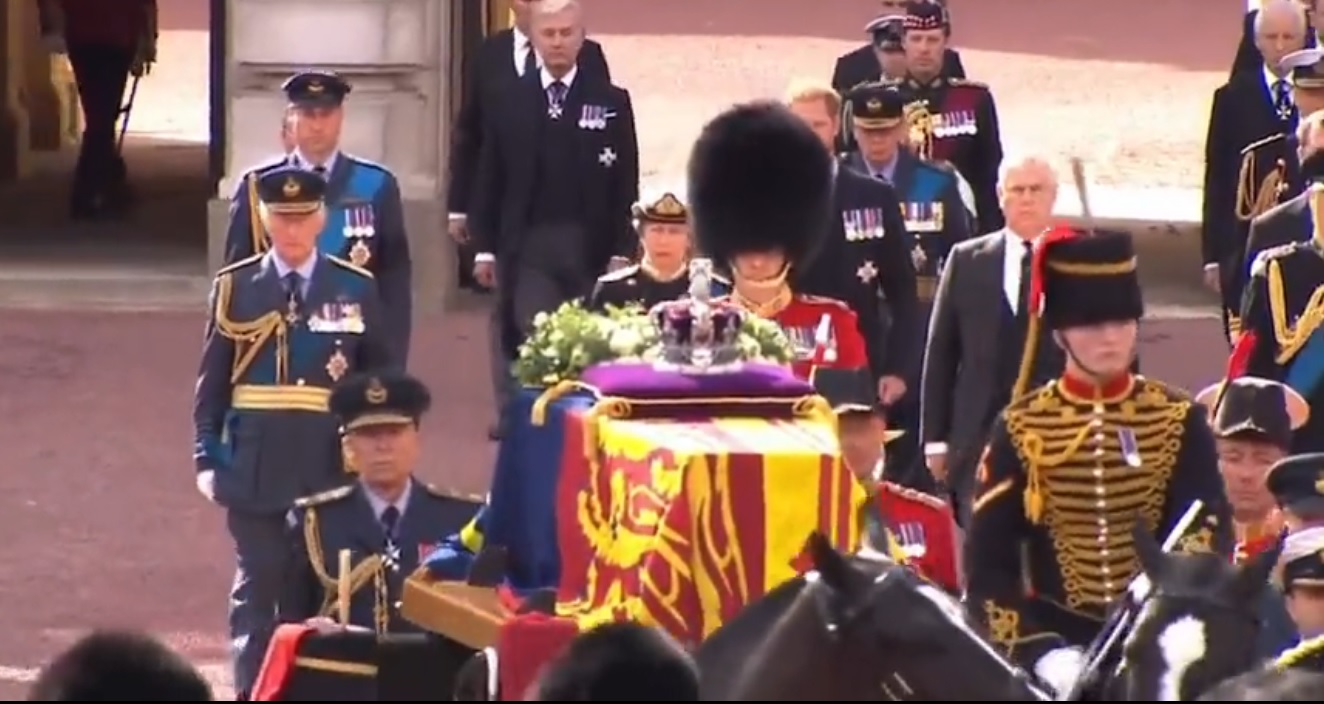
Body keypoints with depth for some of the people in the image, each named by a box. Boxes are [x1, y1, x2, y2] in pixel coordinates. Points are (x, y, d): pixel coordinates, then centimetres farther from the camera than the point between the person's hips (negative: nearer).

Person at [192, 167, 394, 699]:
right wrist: (207, 458, 0)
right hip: (257, 470, 0)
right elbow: (211, 383, 4)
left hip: (332, 470, 0)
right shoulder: (235, 288, 2)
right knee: (257, 594, 5)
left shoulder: (356, 289, 3)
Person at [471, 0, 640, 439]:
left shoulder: (612, 102, 2)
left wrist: (623, 251, -3)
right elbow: (489, 179, 7)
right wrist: (484, 247, 3)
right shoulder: (508, 102, 4)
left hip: (591, 247, 0)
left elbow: (625, 184, 2)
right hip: (527, 246, 0)